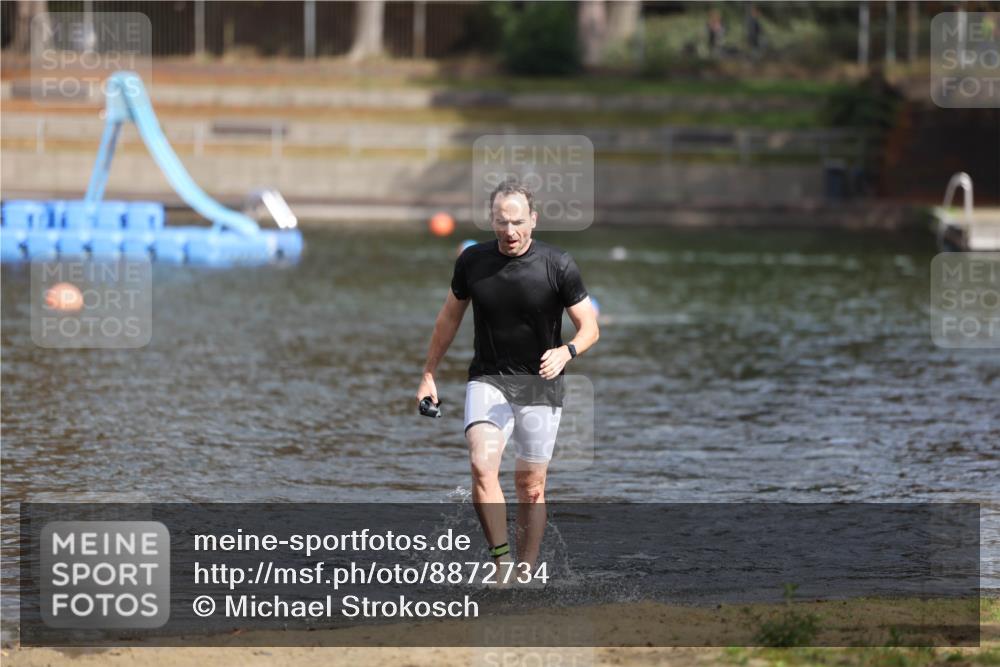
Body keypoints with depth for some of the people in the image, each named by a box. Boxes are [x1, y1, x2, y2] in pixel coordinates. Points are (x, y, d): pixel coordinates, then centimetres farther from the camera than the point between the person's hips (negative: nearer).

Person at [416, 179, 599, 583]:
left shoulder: (558, 266, -9)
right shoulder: (472, 261, -2)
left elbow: (589, 327, -3)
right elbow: (450, 317, 14)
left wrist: (566, 352, -25)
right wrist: (428, 374, 16)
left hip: (539, 386, -1)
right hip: (487, 380, 1)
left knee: (531, 487, 3)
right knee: (482, 465, -23)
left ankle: (525, 574, 15)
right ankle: (502, 563, -19)